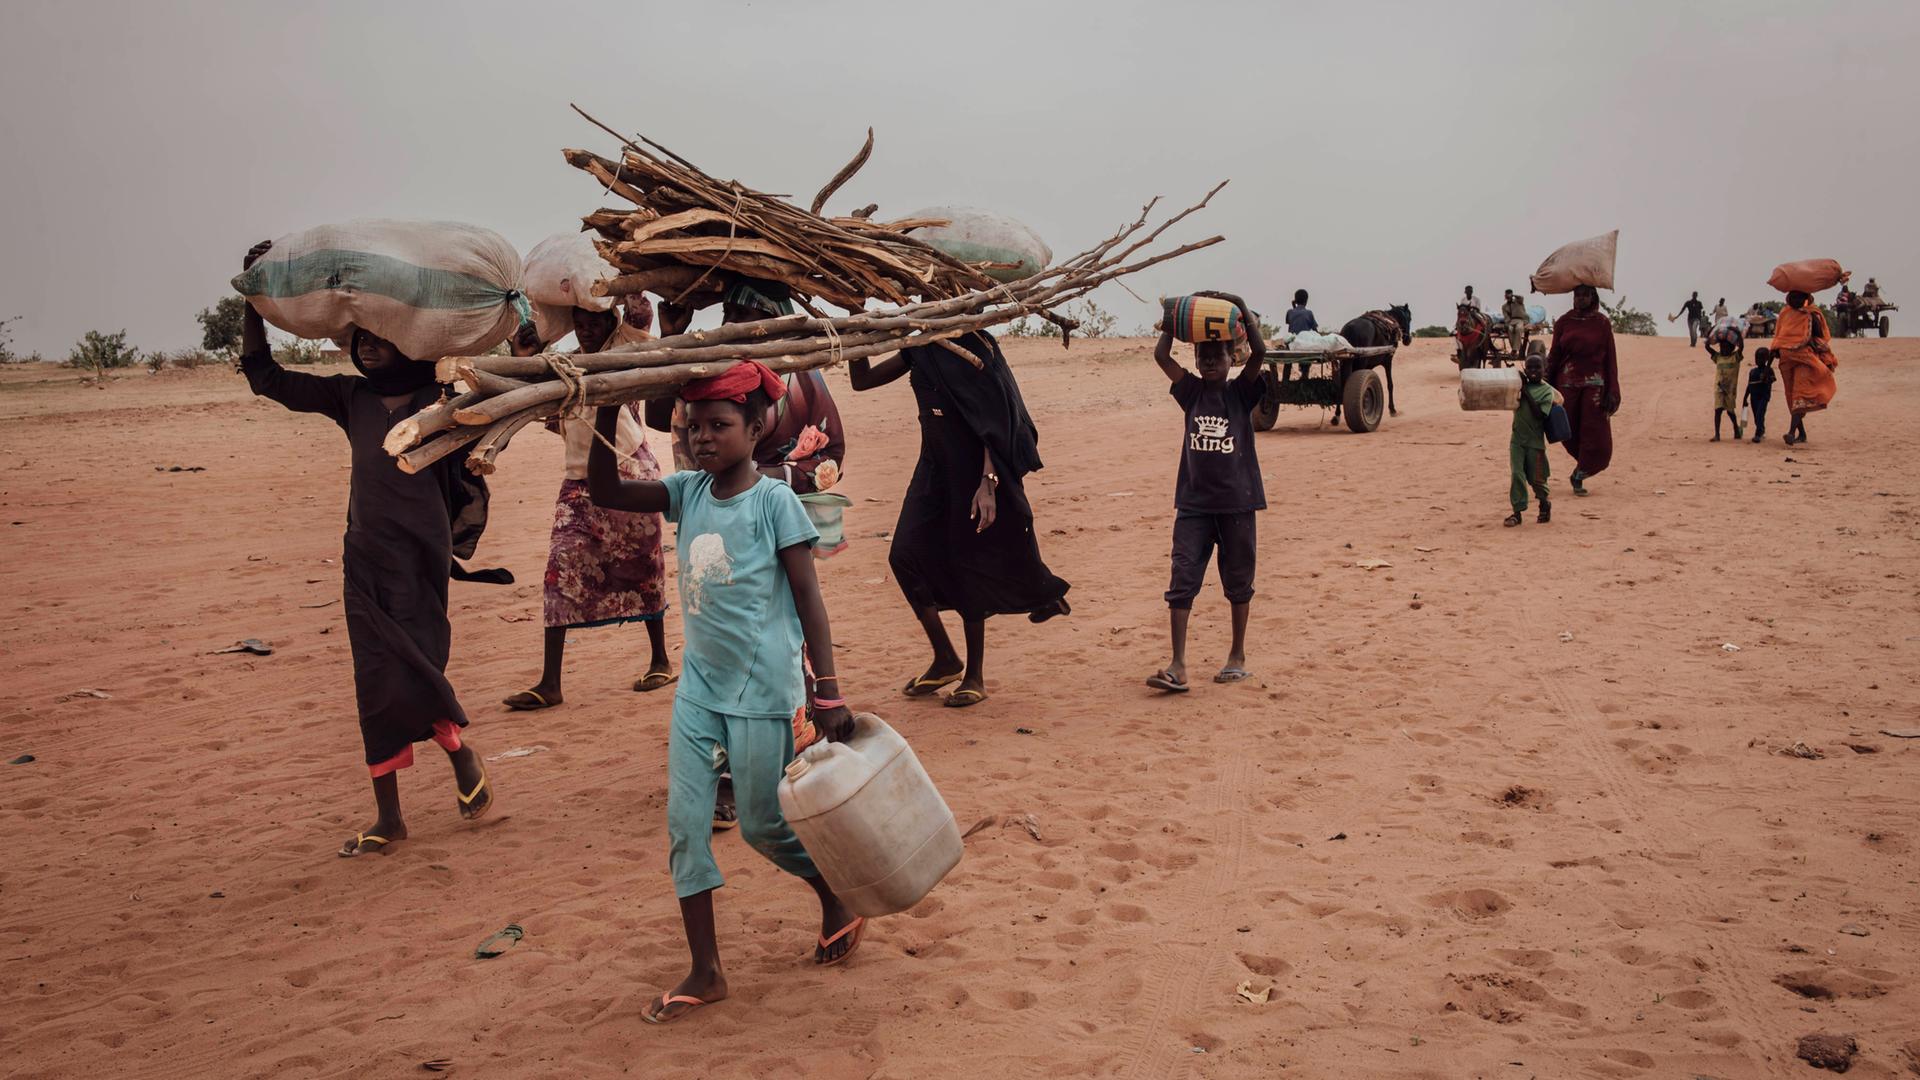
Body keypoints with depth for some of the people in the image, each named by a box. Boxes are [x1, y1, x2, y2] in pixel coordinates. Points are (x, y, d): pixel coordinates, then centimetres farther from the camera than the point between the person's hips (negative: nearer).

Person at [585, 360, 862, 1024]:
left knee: (763, 825, 5)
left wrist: (827, 693, -15)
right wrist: (609, 412, -12)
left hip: (762, 692, -6)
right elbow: (604, 491, -1)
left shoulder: (775, 502, -12)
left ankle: (838, 897, 33)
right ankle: (706, 972, 14)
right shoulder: (688, 492, 4)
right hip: (699, 687, 6)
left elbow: (809, 600, -12)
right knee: (684, 824, 4)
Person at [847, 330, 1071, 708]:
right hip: (935, 465, 7)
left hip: (975, 469, -6)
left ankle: (975, 675, 15)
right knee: (905, 555, -3)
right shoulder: (919, 350, 6)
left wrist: (988, 481, -28)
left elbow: (993, 421, -18)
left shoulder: (974, 349, -13)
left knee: (967, 564, 0)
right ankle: (945, 660, 12)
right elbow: (862, 380, 11)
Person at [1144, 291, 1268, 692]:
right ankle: (1177, 665, -8)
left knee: (1238, 582, 10)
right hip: (1194, 501, 1)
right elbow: (1161, 356, -3)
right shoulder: (1191, 392, 7)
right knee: (1182, 579, -7)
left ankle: (1237, 656, 25)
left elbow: (1259, 352, -15)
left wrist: (1242, 310, -14)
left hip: (1237, 501, -1)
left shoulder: (1240, 393, 1)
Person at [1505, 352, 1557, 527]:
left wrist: (1526, 393, -19)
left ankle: (1545, 505, 31)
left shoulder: (1547, 391, -7)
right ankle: (1517, 511, -1)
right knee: (1517, 475, -5)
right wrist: (1518, 386, -7)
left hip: (1535, 440, -3)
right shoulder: (1521, 385, 7)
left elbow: (1539, 414, -17)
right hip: (1517, 438, 3)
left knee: (1536, 478, 5)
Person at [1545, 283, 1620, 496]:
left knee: (1595, 436, -4)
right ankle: (1582, 470, 25)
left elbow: (1610, 358, 1)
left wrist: (1612, 391, -5)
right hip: (1567, 383, 1)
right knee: (1569, 433, 3)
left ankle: (1578, 476, 8)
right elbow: (1554, 356, 7)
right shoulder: (1563, 322, 5)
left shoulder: (1602, 323, 1)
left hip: (1594, 384, -1)